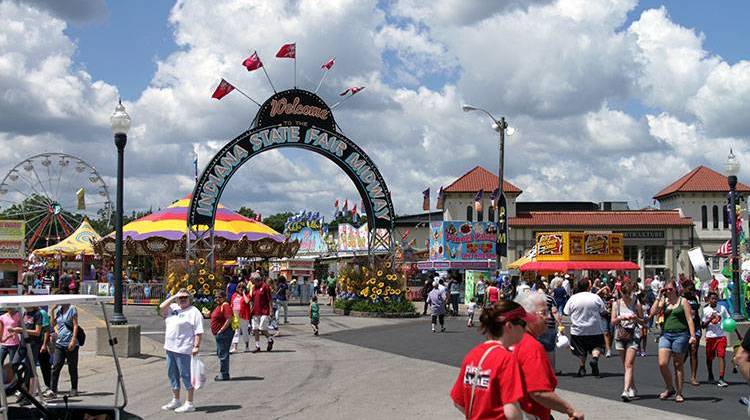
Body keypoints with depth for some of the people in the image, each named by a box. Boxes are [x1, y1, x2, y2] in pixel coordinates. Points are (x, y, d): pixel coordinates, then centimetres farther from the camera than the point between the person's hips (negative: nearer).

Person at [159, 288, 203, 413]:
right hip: (170, 348, 8)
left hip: (184, 350, -8)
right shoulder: (173, 308, 15)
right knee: (172, 374, 16)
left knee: (186, 375, -4)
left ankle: (189, 403, 1)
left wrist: (196, 346, -20)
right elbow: (161, 307, 2)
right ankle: (175, 401, 28)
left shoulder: (194, 312, -8)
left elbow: (198, 332, -12)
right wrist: (173, 297, -1)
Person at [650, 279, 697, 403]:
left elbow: (689, 319, -4)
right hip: (666, 335, 3)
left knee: (678, 365, 3)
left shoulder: (683, 301, 0)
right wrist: (659, 298, -4)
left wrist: (692, 335, -13)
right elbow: (653, 312, -2)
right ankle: (670, 388, 13)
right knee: (662, 364, -7)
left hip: (680, 335, -3)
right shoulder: (664, 302, 11)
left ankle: (679, 393, 13)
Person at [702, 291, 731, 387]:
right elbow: (703, 326, 1)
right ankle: (710, 376, 35)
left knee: (721, 356, -12)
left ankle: (721, 379, -17)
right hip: (710, 337, 1)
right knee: (709, 358, 11)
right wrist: (709, 319, -17)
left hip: (721, 336, 0)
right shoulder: (705, 310, 1)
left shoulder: (722, 308, 4)